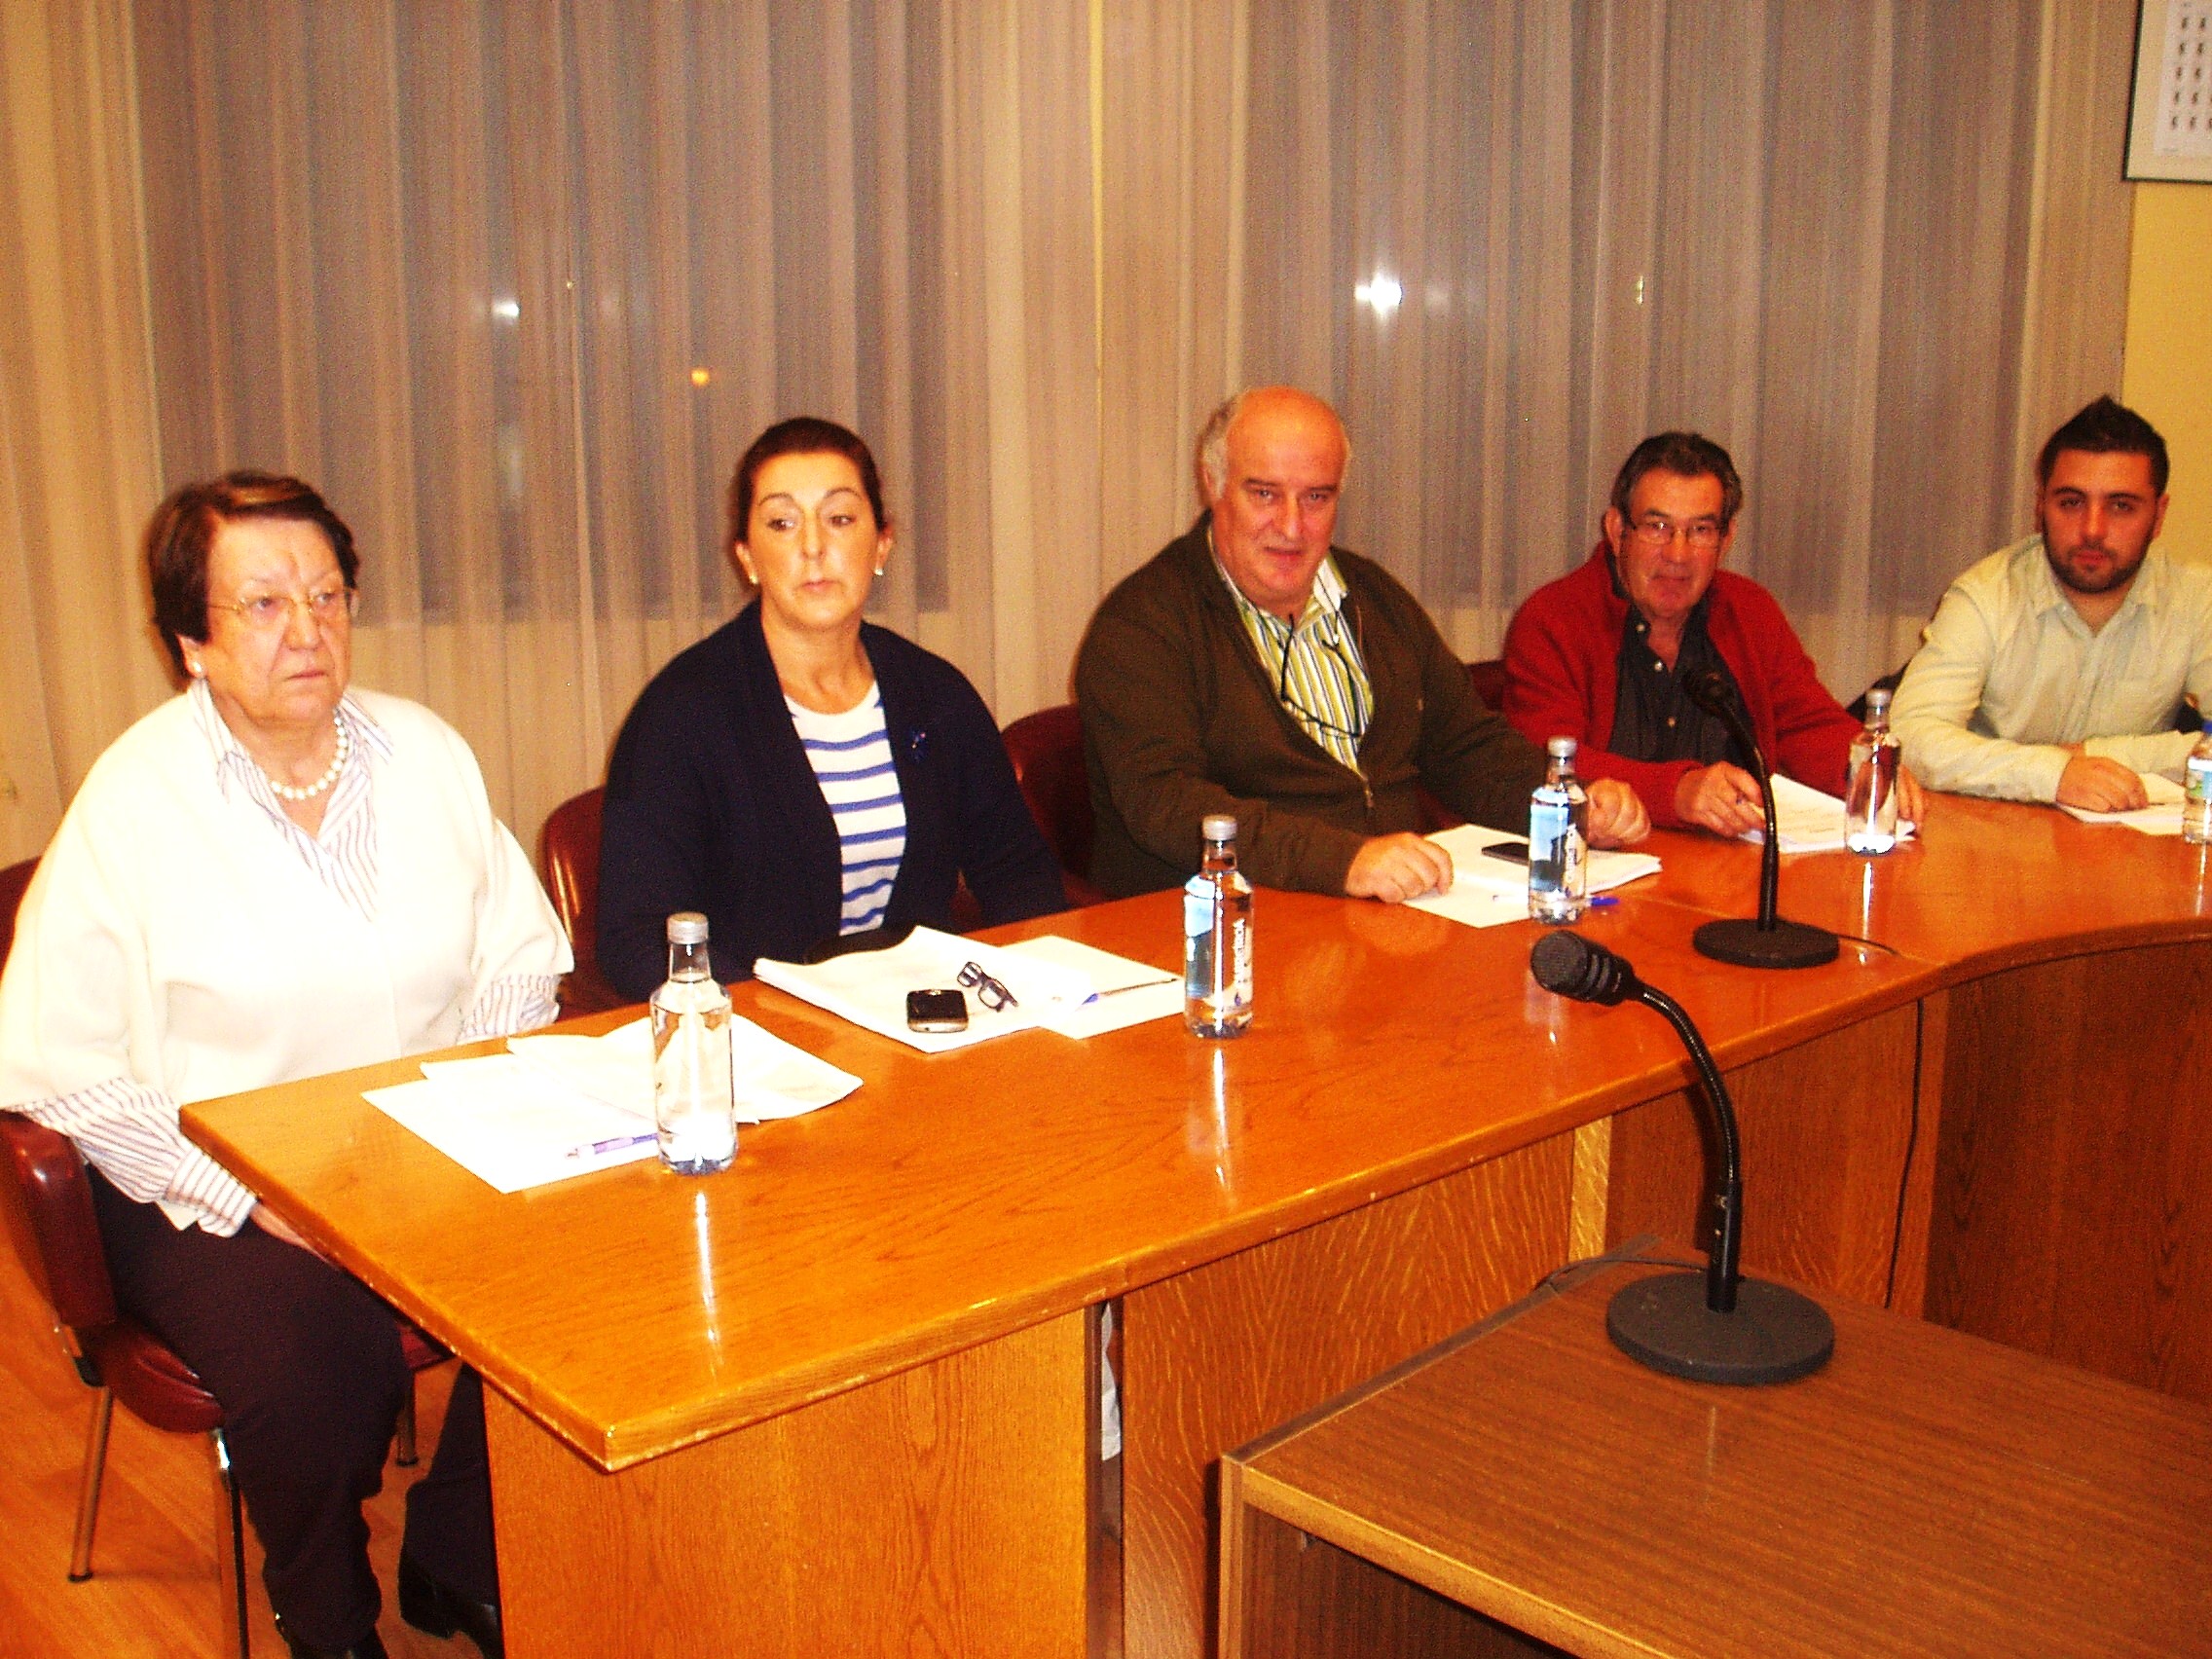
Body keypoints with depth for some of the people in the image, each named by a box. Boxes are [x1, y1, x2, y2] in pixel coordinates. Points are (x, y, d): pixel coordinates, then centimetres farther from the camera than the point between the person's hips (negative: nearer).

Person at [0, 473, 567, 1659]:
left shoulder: (426, 753, 4)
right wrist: (250, 1202, -16)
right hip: (206, 1186, -3)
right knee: (323, 1360, -30)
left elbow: (520, 963, 8)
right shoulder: (132, 801, -9)